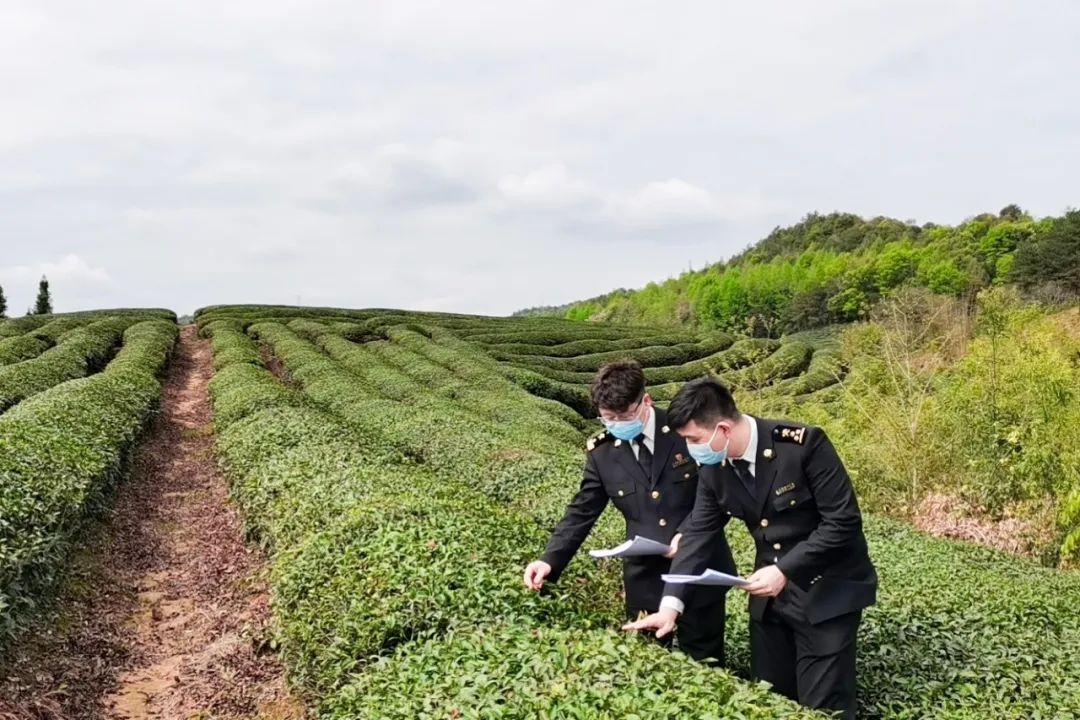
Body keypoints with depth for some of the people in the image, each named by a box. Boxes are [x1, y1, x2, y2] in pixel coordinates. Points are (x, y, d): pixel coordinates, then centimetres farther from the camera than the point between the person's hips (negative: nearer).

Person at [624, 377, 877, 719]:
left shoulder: (803, 444, -23)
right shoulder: (713, 468, -5)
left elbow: (844, 521, -21)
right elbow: (698, 533, -2)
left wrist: (785, 571, -25)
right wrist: (671, 603, -12)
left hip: (827, 592, -6)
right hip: (770, 594, 6)